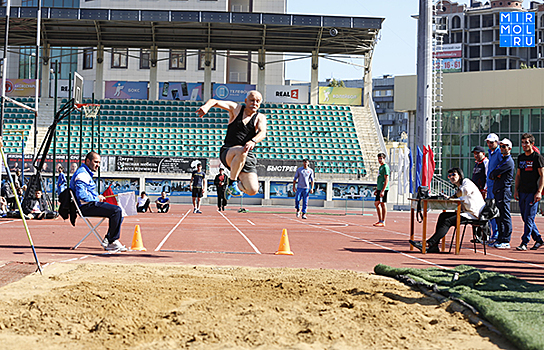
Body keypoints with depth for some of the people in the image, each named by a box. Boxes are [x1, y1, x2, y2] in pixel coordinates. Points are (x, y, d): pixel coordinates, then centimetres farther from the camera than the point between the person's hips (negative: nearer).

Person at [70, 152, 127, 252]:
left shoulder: (87, 173, 22)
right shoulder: (82, 174, -13)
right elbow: (81, 195, -23)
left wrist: (98, 196, 11)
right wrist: (97, 198, -11)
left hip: (91, 203, 11)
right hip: (86, 207, -11)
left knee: (118, 210, 8)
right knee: (116, 211, -23)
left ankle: (107, 240, 3)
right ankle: (112, 242, -18)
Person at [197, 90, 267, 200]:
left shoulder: (260, 117, 7)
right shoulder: (236, 108, 7)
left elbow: (263, 133, -15)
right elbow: (214, 102, -6)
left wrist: (253, 141, -38)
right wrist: (207, 106, -31)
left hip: (247, 157, 2)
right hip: (228, 153, -2)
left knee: (253, 190, -15)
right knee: (241, 151, -39)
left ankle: (237, 184, 21)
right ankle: (232, 183, -20)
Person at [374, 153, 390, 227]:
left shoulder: (385, 167, -11)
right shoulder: (381, 167, 20)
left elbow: (386, 179, -17)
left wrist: (383, 190, -22)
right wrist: (377, 189, 25)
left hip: (383, 189, -10)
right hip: (379, 188, 10)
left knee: (383, 204, -7)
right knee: (376, 203, 12)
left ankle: (383, 222, -5)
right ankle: (380, 220, 19)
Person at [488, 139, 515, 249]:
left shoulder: (509, 162, -10)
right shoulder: (502, 161, 22)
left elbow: (494, 174, -14)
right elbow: (491, 175, 20)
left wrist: (494, 174, 7)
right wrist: (495, 176, -1)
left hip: (504, 191, -10)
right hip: (497, 192, 10)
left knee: (505, 217, -10)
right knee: (498, 217, 12)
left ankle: (506, 242, -11)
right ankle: (500, 239, 17)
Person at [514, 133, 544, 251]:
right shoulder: (520, 157, 14)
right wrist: (516, 190, 13)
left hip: (533, 193, -7)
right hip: (522, 192, 7)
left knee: (529, 218, -9)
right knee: (525, 218, 10)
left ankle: (524, 243, -8)